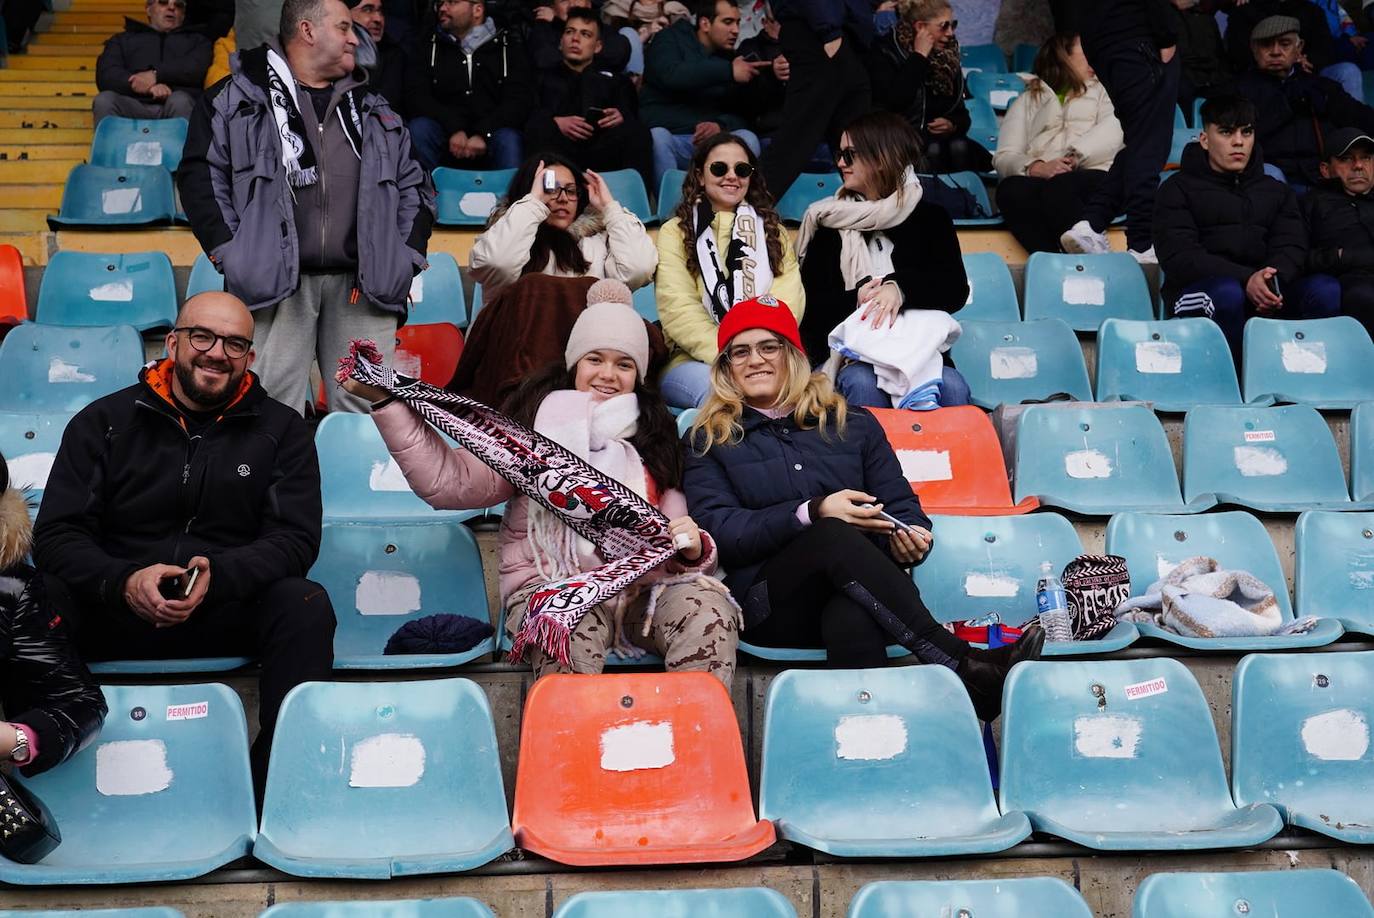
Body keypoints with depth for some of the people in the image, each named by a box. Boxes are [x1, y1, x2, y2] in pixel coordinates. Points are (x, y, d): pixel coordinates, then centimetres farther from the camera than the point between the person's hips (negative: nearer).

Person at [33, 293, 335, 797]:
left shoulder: (281, 430, 8)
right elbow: (56, 535, 2)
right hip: (112, 614, 0)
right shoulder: (104, 421, 9)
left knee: (306, 604, -31)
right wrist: (124, 582, -20)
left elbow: (296, 538, -1)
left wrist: (219, 576, -22)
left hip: (230, 612, 0)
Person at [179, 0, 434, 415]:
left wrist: (406, 261, 9)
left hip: (364, 285, 3)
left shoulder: (375, 112, 20)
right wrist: (231, 254, -6)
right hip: (274, 283, -3)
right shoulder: (235, 100, 7)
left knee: (368, 411, 0)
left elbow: (414, 186, 22)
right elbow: (200, 175, 3)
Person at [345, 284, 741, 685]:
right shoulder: (538, 422, 9)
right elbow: (450, 480, -2)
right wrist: (384, 401, -8)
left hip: (642, 585, 3)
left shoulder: (655, 434, 18)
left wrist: (693, 547, -11)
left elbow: (676, 542, 14)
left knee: (710, 609, -29)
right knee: (573, 635, -38)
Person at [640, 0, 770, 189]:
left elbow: (740, 113, 9)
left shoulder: (732, 59, 17)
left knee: (747, 139, -24)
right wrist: (728, 71, -19)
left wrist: (721, 125, -15)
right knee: (657, 138, -36)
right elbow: (669, 75, -18)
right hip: (664, 133, -3)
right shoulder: (672, 40, 5)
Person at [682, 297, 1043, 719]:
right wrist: (813, 514, -14)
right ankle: (963, 666, -40)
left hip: (857, 594, 2)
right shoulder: (708, 441, 15)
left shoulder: (852, 424, 23)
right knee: (835, 537, -35)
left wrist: (912, 536, -8)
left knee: (852, 619, -38)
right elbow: (717, 529, 0)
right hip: (769, 604, -2)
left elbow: (901, 504, 19)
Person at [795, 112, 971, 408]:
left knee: (952, 386, -31)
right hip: (849, 351, 0)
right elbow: (812, 304, 6)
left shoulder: (930, 218, 12)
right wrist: (857, 299, -13)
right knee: (862, 384, -34)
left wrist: (901, 289, -19)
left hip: (921, 346, 0)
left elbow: (956, 290, -1)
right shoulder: (830, 224, 14)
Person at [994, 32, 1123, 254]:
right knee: (1012, 189, -34)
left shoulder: (1102, 90, 28)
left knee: (1059, 188, -36)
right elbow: (1004, 157, 11)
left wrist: (1075, 156, -14)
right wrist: (1036, 167, -11)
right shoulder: (1027, 100, 28)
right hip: (1039, 177, 1)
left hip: (1091, 174, -1)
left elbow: (1113, 131, 4)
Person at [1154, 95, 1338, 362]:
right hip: (1198, 293, -4)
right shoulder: (1179, 189, 10)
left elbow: (1292, 248, 8)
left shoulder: (1277, 191, 24)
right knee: (1227, 293, -38)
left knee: (1327, 291, -24)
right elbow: (1179, 257, -6)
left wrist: (1273, 278, -19)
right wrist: (1246, 280, -22)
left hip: (1266, 294, 4)